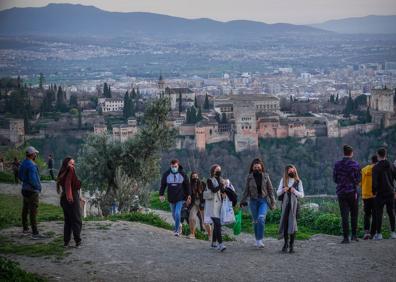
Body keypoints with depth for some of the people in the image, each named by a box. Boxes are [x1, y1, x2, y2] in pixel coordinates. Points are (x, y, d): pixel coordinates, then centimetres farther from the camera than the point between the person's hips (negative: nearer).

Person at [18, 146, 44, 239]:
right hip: (32, 191, -10)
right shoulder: (31, 165, -23)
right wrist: (38, 187, -13)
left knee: (25, 210, 18)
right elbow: (32, 180, -27)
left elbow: (20, 175, 18)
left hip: (25, 189, 10)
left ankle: (25, 229, 30)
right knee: (33, 212, -9)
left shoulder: (23, 163, 6)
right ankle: (35, 233, -9)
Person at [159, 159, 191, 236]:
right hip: (171, 198, 3)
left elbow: (187, 185, 4)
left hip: (180, 198, -3)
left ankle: (176, 230, -6)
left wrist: (189, 195, 1)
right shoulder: (166, 174, 0)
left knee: (177, 213, -15)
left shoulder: (182, 174, -3)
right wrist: (161, 194, 0)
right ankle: (179, 225, 38)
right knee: (174, 214, 13)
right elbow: (163, 185, 7)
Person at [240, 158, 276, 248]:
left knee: (261, 219, -19)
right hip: (253, 201, 2)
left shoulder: (265, 176, 2)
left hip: (264, 200, -2)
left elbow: (270, 189, 6)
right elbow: (246, 190, 8)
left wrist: (272, 202, 5)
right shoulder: (250, 177, 3)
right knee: (255, 221, 7)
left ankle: (260, 240, -17)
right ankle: (257, 240, 19)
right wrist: (243, 201, 4)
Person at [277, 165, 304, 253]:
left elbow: (302, 195, 3)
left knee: (293, 223, -5)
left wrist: (295, 191, -15)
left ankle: (291, 245, -1)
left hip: (294, 204, -1)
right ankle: (286, 243, 17)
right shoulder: (283, 180, 9)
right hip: (285, 204, 2)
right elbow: (278, 193, 8)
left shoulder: (298, 181, 5)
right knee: (285, 223, 2)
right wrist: (283, 190, -13)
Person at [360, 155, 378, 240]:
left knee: (367, 214, 12)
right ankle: (372, 233, 5)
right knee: (375, 215, 7)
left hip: (366, 195, 2)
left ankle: (366, 231, -7)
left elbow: (361, 183, 6)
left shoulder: (364, 169, 5)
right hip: (376, 195, -2)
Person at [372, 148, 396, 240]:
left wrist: (374, 191, -3)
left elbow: (375, 181, -16)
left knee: (379, 213, 1)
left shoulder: (376, 167, -11)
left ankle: (378, 233, -1)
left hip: (380, 194, -4)